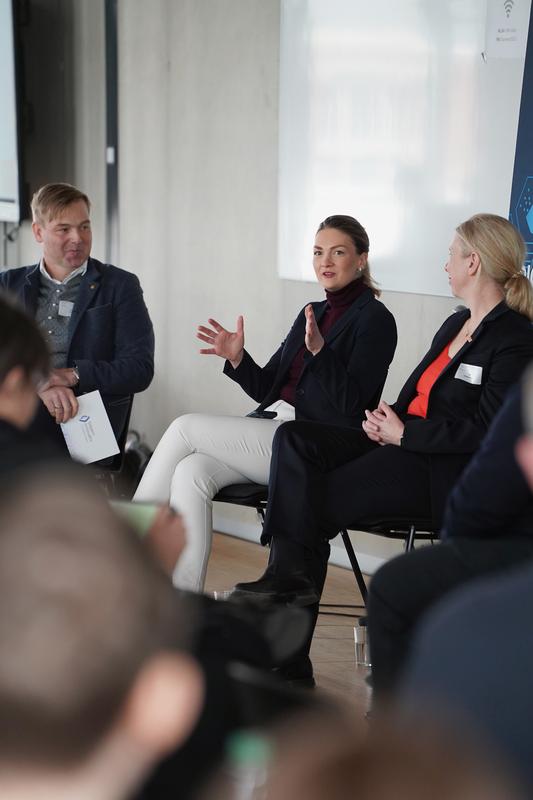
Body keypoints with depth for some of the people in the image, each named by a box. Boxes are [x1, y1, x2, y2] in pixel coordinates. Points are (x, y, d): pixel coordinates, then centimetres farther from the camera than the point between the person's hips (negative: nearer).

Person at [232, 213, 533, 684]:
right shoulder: (455, 325, 20)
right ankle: (291, 570, -30)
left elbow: (486, 430, -18)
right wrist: (386, 419, -2)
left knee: (315, 504, -18)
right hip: (402, 442, 9)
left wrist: (403, 433, -15)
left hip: (447, 470, -9)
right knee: (294, 438, -15)